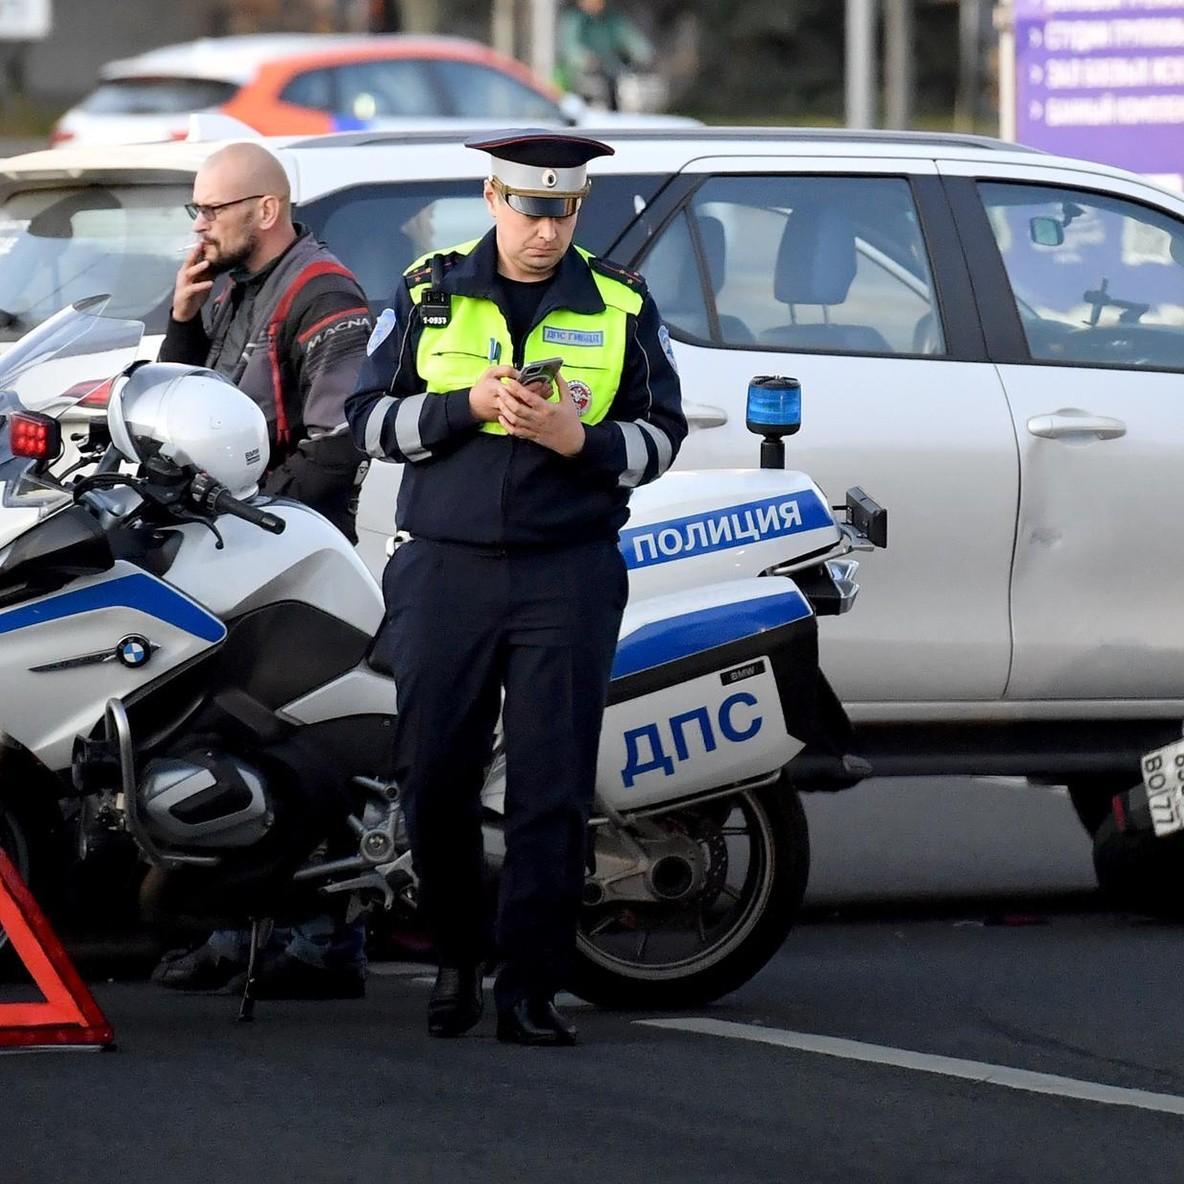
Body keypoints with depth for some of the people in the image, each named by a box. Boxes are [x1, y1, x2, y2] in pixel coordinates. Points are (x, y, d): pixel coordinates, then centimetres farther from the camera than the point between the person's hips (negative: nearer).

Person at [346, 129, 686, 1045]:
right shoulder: (427, 295, 7)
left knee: (553, 789, -5)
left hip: (569, 576, -1)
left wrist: (577, 439, -12)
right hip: (446, 570, 1)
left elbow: (661, 437, 8)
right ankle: (457, 959, 20)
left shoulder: (624, 308, 7)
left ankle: (530, 988, -2)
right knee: (435, 780, 1)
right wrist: (470, 404, -11)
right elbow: (371, 418, 5)